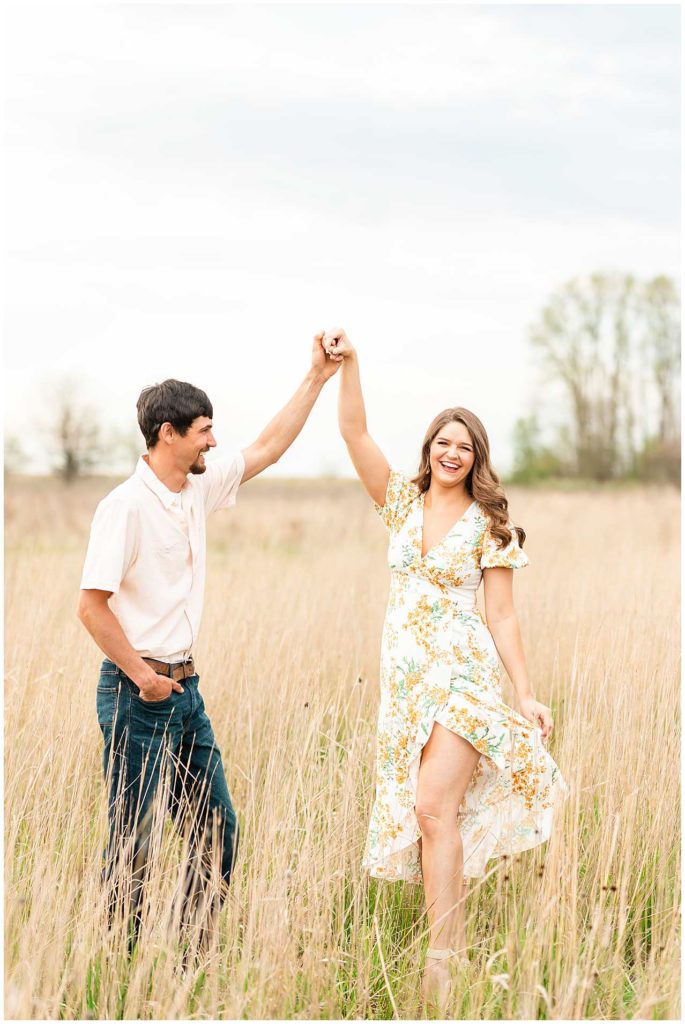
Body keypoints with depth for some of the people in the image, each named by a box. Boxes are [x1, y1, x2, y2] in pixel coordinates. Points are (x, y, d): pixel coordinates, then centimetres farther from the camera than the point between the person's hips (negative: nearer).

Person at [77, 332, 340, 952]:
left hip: (184, 687, 8)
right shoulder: (126, 506, -16)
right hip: (138, 692, -8)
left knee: (216, 830, 11)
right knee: (133, 840, -1)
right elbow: (91, 604, -18)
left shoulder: (198, 491, 8)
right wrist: (141, 675, -15)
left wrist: (318, 377, 14)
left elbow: (268, 449, 17)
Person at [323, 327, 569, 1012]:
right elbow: (353, 432, 0)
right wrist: (347, 363, -11)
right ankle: (451, 944, 14)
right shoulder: (402, 501, 9)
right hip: (405, 674, 4)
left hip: (463, 674, -4)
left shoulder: (489, 525, 0)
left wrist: (526, 694, -4)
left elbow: (501, 615, 0)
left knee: (435, 806, -17)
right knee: (415, 810, 3)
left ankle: (443, 958, -15)